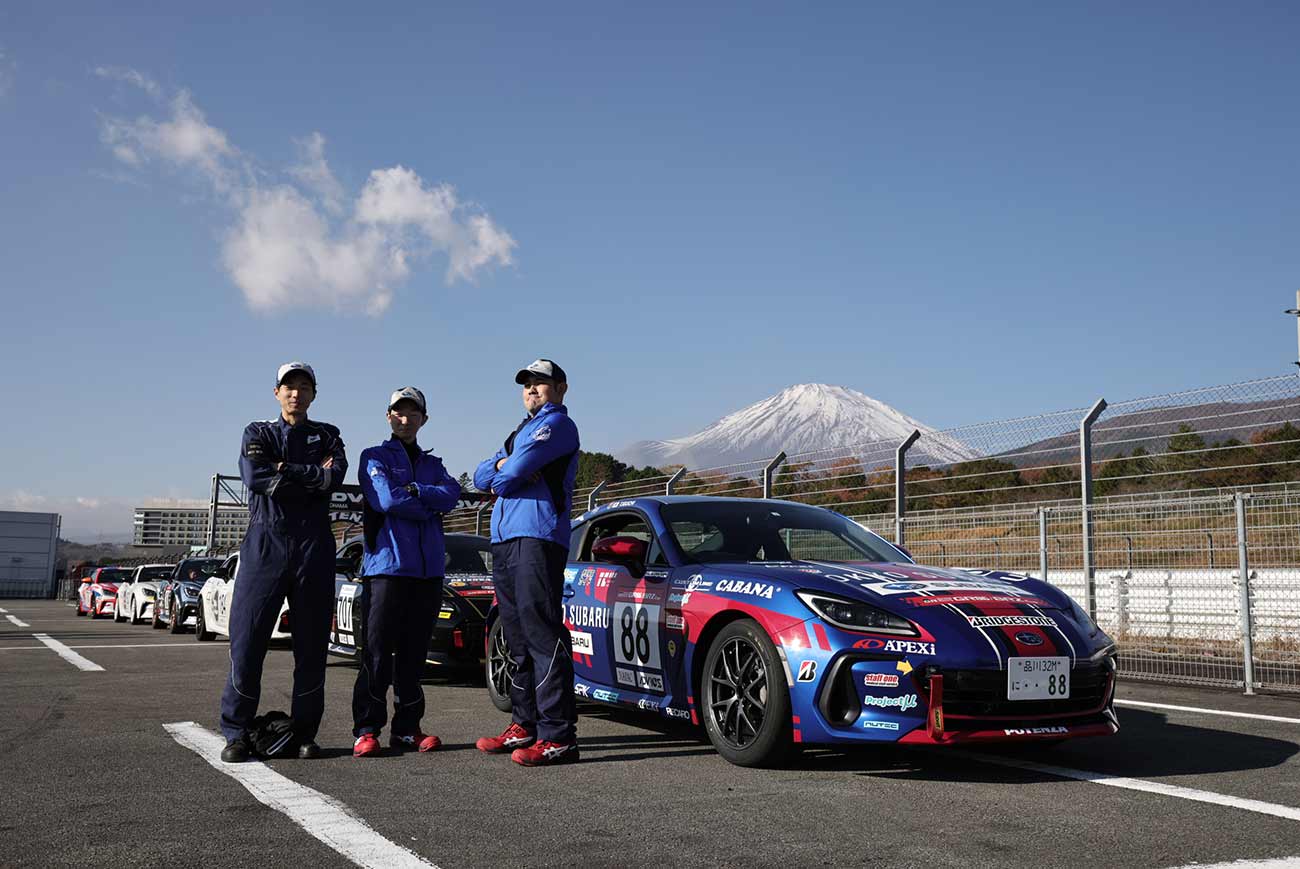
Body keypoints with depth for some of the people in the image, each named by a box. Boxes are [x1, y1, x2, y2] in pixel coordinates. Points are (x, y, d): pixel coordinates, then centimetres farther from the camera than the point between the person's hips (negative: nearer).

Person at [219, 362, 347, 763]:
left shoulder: (327, 436, 16)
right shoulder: (258, 433, 13)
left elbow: (334, 477, -6)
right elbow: (253, 475, -8)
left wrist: (285, 472, -8)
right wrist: (312, 476, -6)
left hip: (313, 545, 1)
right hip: (265, 539, -1)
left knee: (312, 643, 2)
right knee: (247, 639, -6)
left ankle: (304, 732, 10)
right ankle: (237, 733, 2)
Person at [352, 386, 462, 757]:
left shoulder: (433, 465, 21)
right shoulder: (375, 457, 8)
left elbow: (452, 494, 1)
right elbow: (386, 499, -10)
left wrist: (415, 491, -12)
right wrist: (429, 507, -1)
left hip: (429, 569, 5)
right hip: (387, 564, -5)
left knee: (413, 653, 7)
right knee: (377, 651, -6)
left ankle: (407, 728, 11)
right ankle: (366, 730, -3)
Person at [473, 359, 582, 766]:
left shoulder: (557, 423, 0)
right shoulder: (520, 432, 29)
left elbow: (516, 471, -13)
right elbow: (480, 476, 20)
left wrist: (500, 480, 8)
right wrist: (504, 466, 0)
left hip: (537, 537, -9)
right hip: (505, 539, 9)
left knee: (543, 634, -14)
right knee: (518, 637, 11)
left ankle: (558, 735, -16)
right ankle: (525, 725, 18)